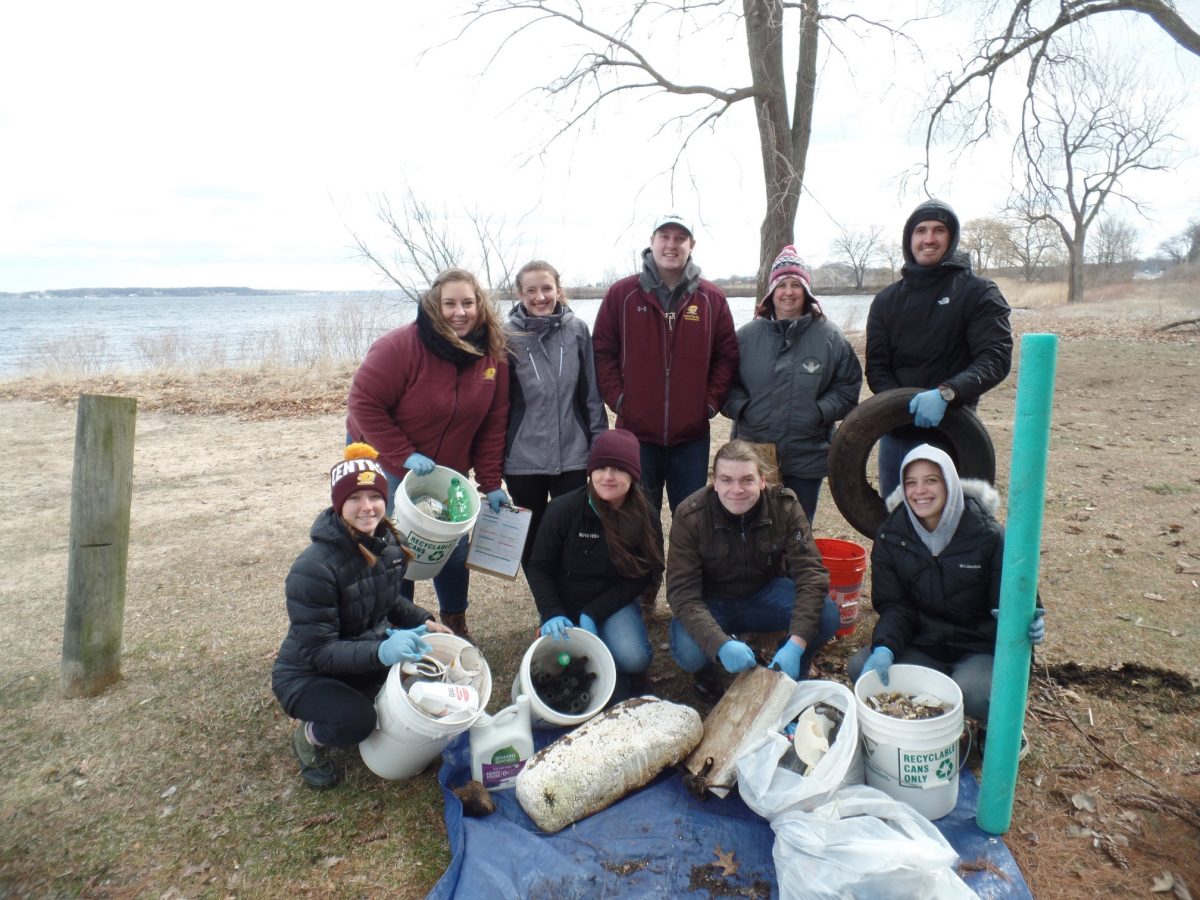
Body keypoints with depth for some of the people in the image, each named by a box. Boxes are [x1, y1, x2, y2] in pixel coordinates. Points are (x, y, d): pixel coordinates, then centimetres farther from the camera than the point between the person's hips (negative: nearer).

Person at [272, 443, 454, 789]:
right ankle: (309, 736, 2)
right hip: (307, 675, -6)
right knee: (357, 722, -34)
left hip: (369, 652, 7)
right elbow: (317, 651, -29)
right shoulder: (313, 569, -30)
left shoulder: (388, 543, -8)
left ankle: (369, 698, 9)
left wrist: (423, 620, -6)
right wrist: (380, 652, -44)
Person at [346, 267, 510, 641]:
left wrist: (490, 483, -6)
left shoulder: (493, 354, -8)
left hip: (448, 470, 4)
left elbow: (493, 423, -4)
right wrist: (404, 455, -25)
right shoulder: (402, 345, -23)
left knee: (454, 550, 10)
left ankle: (455, 624, 32)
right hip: (386, 466, -4)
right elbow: (364, 402, -22)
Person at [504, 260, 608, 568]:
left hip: (572, 453, 1)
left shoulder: (577, 330, -2)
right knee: (531, 536, 14)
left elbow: (592, 392, 3)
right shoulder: (508, 336, -6)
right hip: (523, 458, 0)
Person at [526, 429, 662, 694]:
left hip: (613, 603, 0)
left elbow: (639, 577, -9)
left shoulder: (646, 518, -12)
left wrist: (592, 613, -18)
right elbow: (539, 567, -8)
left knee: (632, 659, -26)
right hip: (564, 605, 0)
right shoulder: (564, 509, -17)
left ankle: (635, 680, 11)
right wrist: (552, 614, -23)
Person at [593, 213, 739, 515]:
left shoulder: (712, 298, 3)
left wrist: (712, 402, -3)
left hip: (692, 436, 1)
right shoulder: (621, 294, 0)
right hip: (635, 433, -1)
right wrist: (617, 398, -6)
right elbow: (603, 352, 2)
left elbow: (727, 356, 6)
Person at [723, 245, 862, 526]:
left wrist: (819, 411, -11)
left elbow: (848, 386, 3)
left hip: (807, 459, 0)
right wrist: (741, 408, -10)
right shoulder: (747, 335, 1)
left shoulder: (830, 336, 0)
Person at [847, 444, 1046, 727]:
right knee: (860, 668, -21)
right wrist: (884, 648, -26)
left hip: (979, 650, -2)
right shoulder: (891, 535, -4)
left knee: (971, 693, -33)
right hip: (922, 647, 3)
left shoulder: (987, 534, -11)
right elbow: (893, 606, -5)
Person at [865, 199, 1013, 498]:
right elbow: (876, 367, 2)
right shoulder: (887, 299, 10)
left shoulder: (978, 293, -2)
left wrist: (946, 393, -31)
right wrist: (903, 403, -17)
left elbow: (996, 358, -14)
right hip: (896, 432, 4)